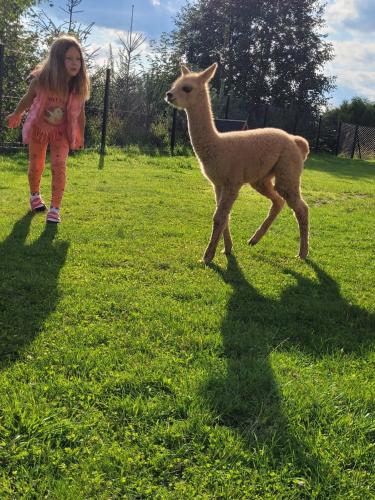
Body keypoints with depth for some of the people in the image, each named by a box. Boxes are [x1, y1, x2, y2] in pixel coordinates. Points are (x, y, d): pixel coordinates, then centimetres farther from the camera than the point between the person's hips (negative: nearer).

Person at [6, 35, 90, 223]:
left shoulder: (79, 86, -22)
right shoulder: (40, 80, -25)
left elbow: (80, 112, -6)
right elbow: (28, 98, -4)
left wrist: (80, 135, 4)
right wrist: (16, 115, 11)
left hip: (62, 131, 0)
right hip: (38, 127, 0)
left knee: (59, 166, -14)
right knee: (36, 165, 13)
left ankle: (55, 208, -6)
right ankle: (35, 196, 41)